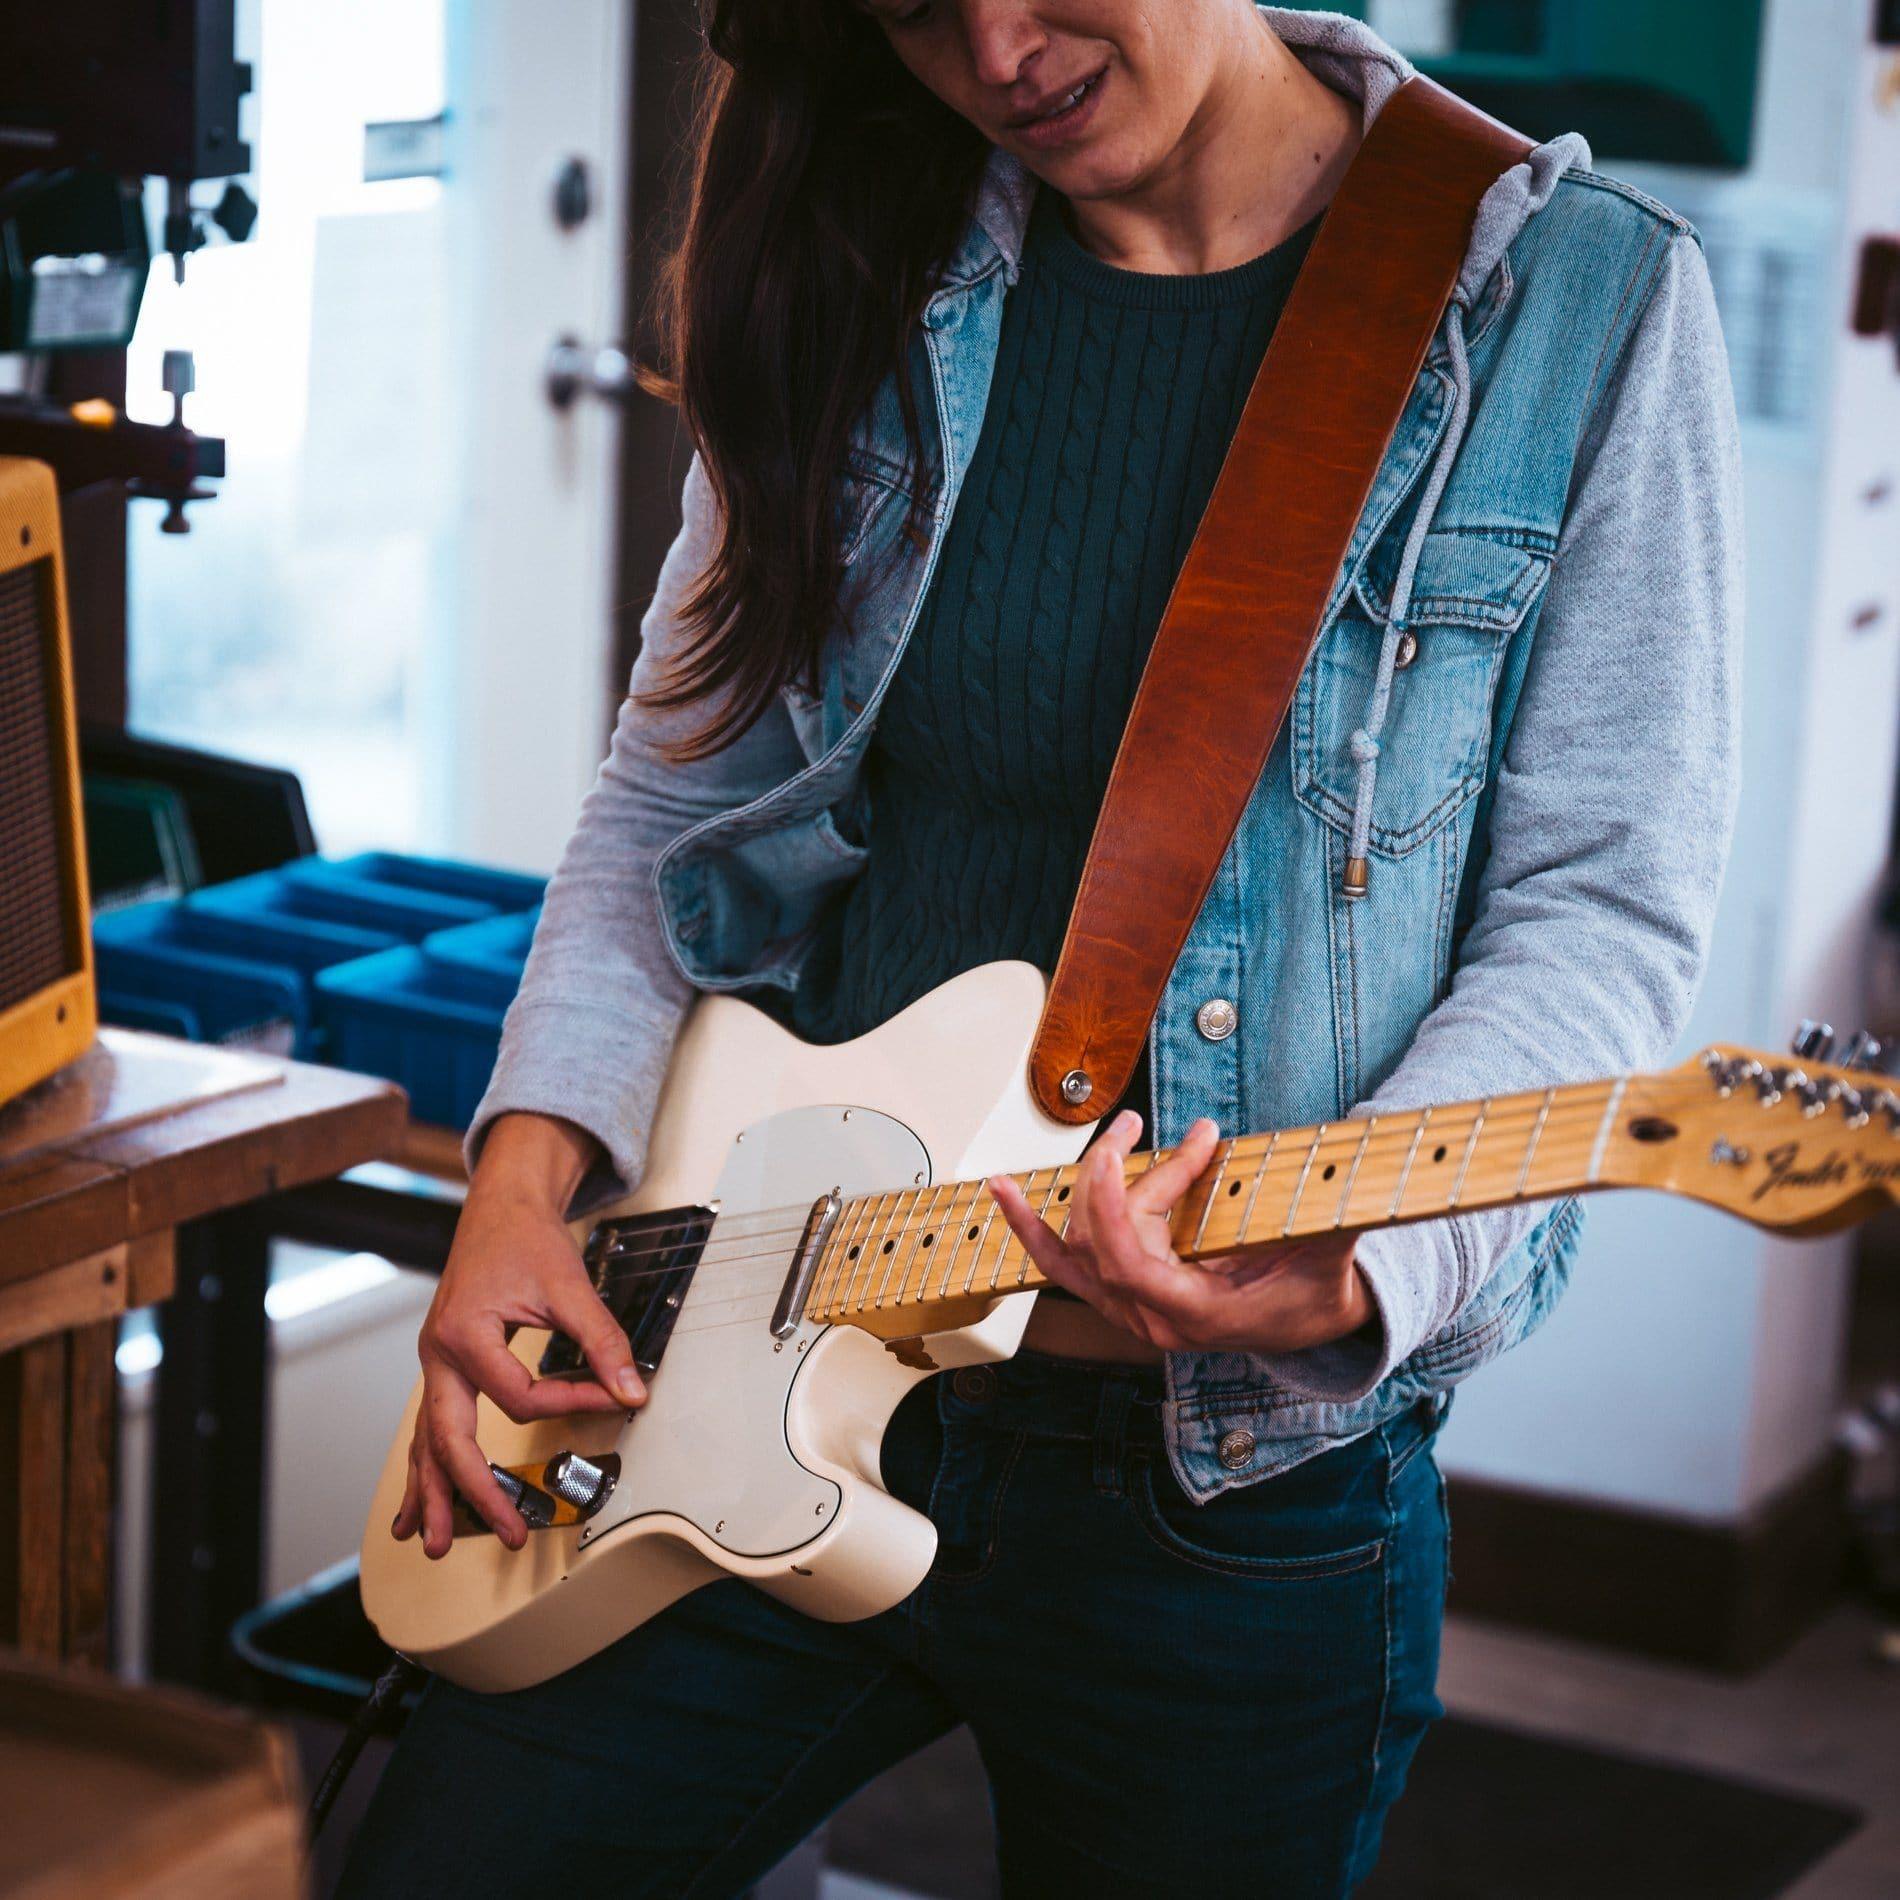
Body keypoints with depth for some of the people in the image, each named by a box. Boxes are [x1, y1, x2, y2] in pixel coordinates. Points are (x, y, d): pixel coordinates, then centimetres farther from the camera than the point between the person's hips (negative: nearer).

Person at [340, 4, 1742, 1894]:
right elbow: (669, 800, 10)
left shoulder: (1577, 299, -7)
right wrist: (530, 1166, -5)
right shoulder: (861, 287, 4)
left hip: (1242, 1479, -3)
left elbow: (1600, 906, -9)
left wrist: (1346, 1260, -27)